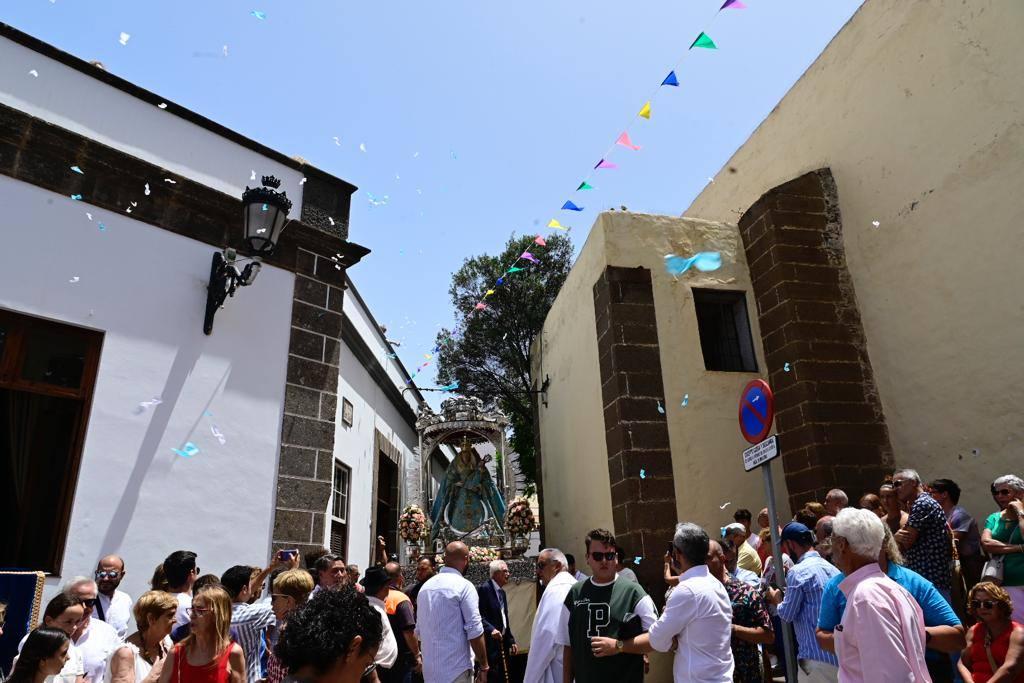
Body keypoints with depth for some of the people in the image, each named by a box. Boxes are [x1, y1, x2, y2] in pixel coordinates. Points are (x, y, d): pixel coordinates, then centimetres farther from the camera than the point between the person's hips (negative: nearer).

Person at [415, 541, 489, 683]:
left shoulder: (425, 586, 9)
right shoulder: (464, 586, -12)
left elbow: (419, 629, 15)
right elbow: (474, 631, -16)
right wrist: (483, 666, -8)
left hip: (429, 669, 7)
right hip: (456, 668, -7)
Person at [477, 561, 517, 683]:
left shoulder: (502, 592, 16)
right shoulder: (484, 588, -12)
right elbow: (478, 615, -20)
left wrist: (511, 641, 18)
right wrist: (490, 629, -32)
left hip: (502, 643, 9)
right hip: (490, 644, -9)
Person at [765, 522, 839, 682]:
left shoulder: (798, 571, -14)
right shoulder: (831, 568, 10)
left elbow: (787, 615, -9)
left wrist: (776, 598, 10)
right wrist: (787, 595, 20)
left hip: (817, 658, -8)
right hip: (838, 655, 8)